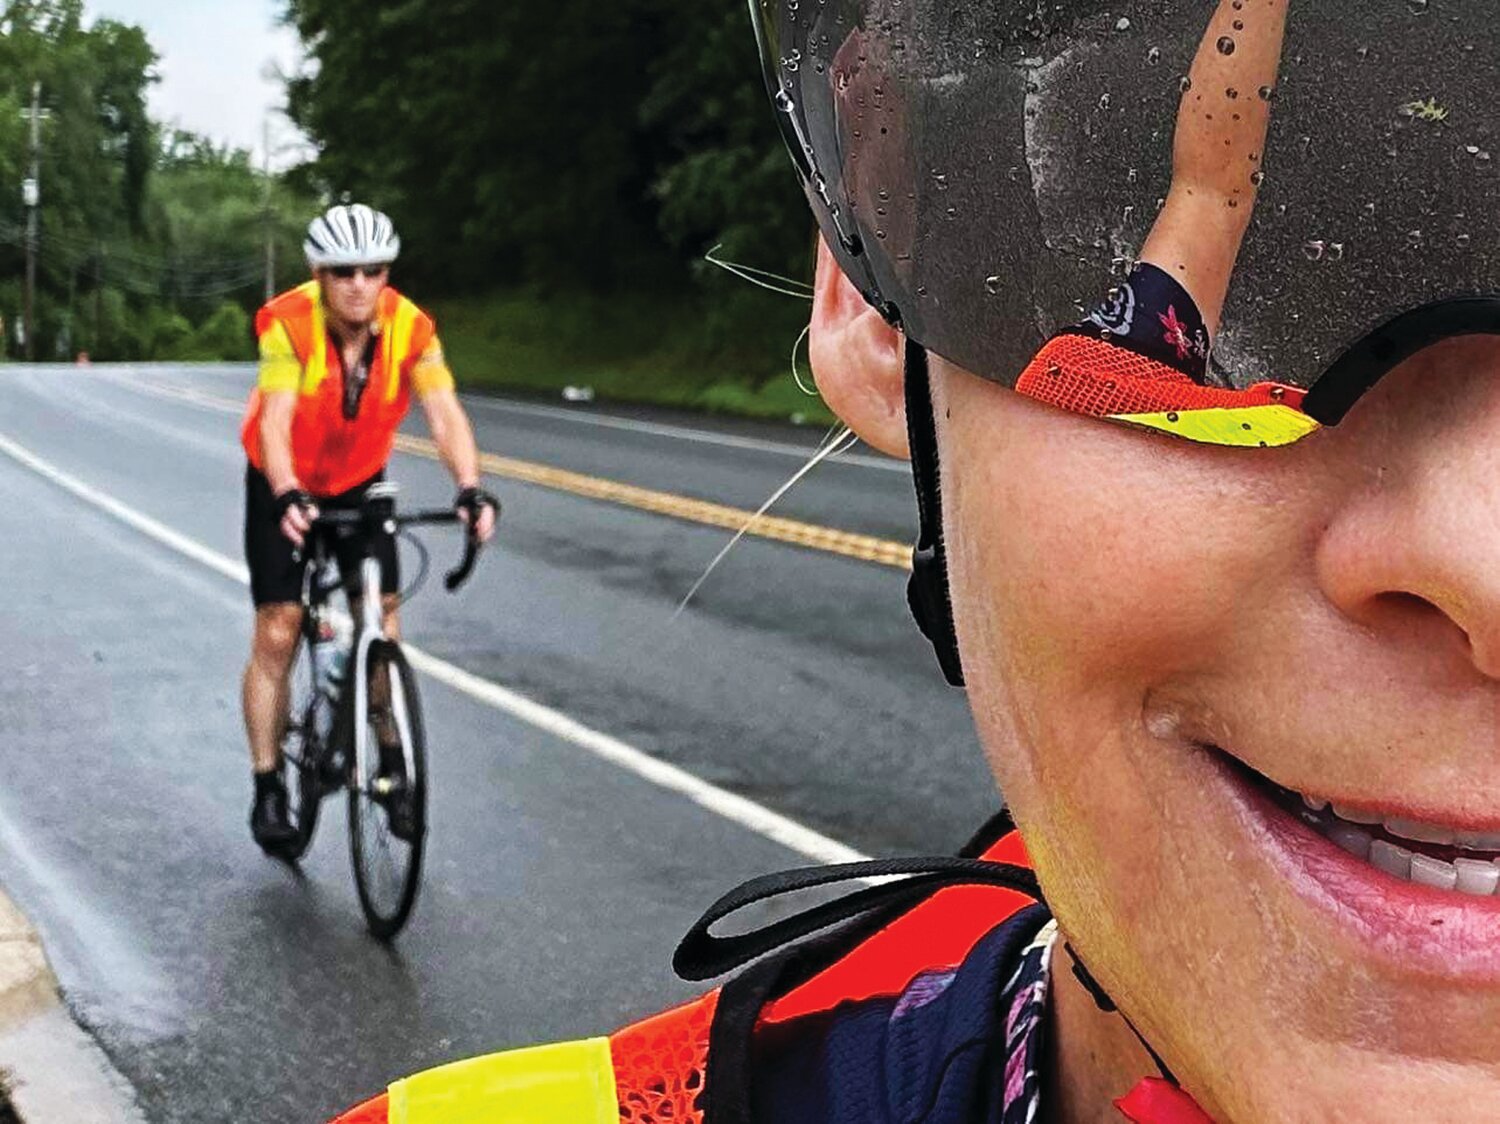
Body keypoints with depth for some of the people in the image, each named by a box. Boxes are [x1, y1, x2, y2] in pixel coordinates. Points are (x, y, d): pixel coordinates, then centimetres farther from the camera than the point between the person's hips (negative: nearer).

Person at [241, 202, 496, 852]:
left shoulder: (411, 328, -22)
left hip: (361, 484, 2)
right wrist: (288, 498, -56)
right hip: (285, 489, -2)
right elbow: (274, 421, -39)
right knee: (277, 634, -5)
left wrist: (470, 490, -48)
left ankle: (393, 769, 13)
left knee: (382, 626, -4)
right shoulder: (289, 323, -29)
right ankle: (267, 790, 5)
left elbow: (445, 414, -31)